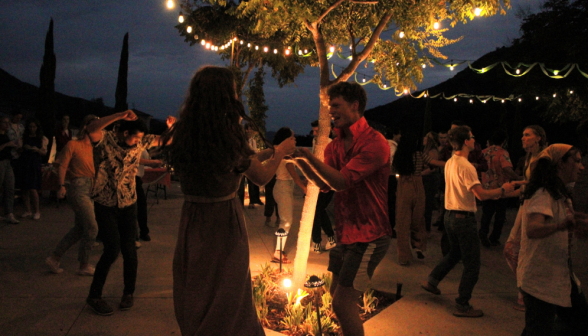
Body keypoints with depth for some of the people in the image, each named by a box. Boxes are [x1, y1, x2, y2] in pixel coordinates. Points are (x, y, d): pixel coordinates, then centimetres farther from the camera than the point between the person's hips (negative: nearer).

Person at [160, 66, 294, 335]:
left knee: (194, 299, 21)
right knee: (226, 303, 14)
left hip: (191, 220, 5)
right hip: (224, 223, -5)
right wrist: (281, 152, 13)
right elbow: (261, 178, -6)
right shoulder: (229, 138, -21)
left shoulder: (182, 134, -4)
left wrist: (271, 151, 17)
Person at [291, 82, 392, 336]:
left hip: (368, 235, -9)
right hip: (346, 231, 9)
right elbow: (325, 185, 7)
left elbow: (341, 181, -24)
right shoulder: (336, 145, 10)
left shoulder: (374, 142, -17)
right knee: (337, 294, 18)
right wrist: (300, 160, -5)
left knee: (342, 303, -8)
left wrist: (309, 155, -20)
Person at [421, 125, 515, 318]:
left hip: (450, 215, 9)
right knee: (472, 265, 2)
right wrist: (503, 190, -10)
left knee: (454, 254, 28)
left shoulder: (449, 163, 9)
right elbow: (481, 194, -26)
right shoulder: (466, 166, -20)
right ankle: (462, 306, 7)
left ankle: (432, 281, 32)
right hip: (464, 218, -9)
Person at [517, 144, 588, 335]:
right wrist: (561, 225, -54)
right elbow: (532, 230, -39)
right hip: (540, 280, -10)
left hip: (562, 277, 10)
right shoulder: (542, 195, -20)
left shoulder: (560, 195, 11)